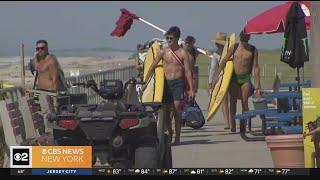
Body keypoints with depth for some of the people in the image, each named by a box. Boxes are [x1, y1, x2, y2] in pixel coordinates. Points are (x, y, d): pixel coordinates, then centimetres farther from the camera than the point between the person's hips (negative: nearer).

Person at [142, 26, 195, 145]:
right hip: (166, 82, 3)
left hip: (178, 82, -3)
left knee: (176, 106, -16)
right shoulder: (163, 52, 6)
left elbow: (188, 71, -1)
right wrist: (145, 83, 6)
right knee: (165, 110, 5)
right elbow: (152, 68, 9)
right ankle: (170, 132, 30)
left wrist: (191, 89, -6)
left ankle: (177, 137, -9)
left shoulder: (182, 53, 0)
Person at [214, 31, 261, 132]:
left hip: (245, 78, -1)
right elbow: (224, 61, 8)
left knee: (245, 102, -4)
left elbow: (255, 66, 1)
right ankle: (233, 125, 5)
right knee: (233, 101, 2)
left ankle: (244, 124, -2)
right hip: (234, 77, 1)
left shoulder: (253, 50, 2)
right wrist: (217, 75, 2)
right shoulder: (234, 48, 4)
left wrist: (257, 82, -3)